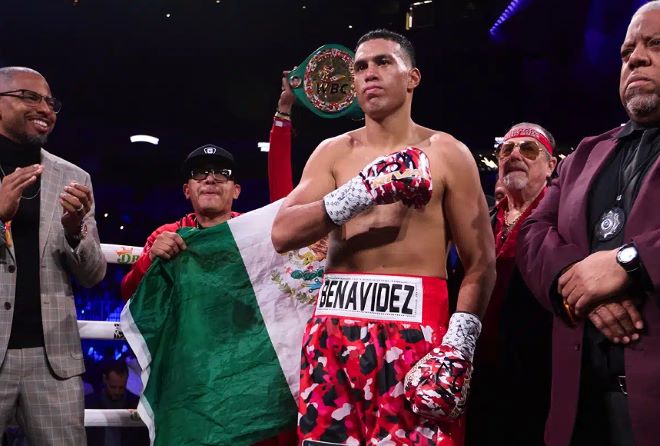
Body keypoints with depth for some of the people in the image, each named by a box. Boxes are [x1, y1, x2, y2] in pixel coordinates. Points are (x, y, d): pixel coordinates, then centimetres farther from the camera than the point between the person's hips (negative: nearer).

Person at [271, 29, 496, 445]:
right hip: (334, 328, 3)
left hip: (414, 329, -2)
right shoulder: (333, 152, 12)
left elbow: (481, 261, 0)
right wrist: (364, 191, -13)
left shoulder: (447, 153, 5)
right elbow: (283, 233, -2)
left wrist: (457, 347, -13)